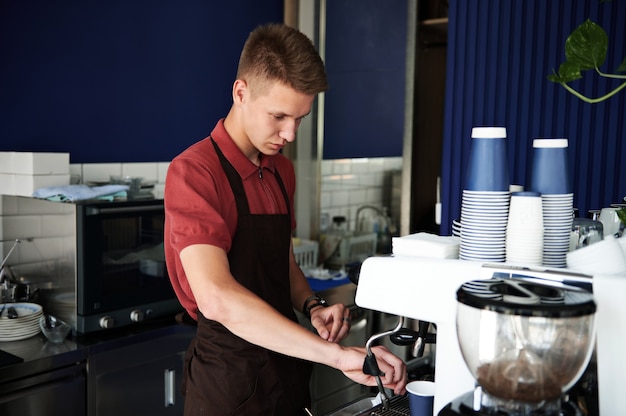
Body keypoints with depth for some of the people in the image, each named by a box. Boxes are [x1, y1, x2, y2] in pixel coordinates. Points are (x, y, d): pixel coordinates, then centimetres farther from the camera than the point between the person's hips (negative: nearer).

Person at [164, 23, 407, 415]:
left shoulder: (283, 171, 6)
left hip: (287, 365, 7)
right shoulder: (194, 172, -19)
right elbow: (216, 297, -31)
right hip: (229, 379, -7)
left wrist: (312, 306, -4)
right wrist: (336, 353, -33)